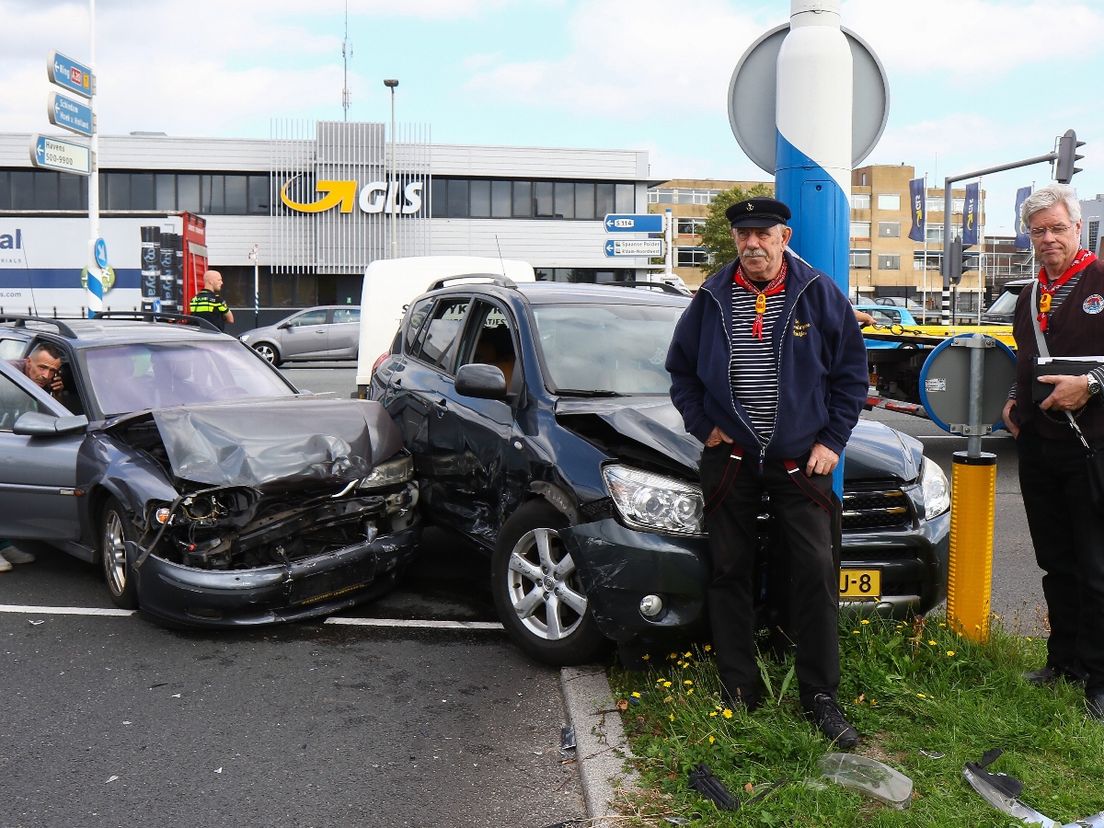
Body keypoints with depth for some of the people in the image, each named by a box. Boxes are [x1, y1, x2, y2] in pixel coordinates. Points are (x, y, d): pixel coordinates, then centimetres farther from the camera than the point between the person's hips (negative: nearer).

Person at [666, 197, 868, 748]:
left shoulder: (820, 295, 0)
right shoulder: (711, 298, 5)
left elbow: (852, 372, 6)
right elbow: (680, 369, 15)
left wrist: (832, 440, 0)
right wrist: (704, 427, 4)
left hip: (802, 460, -1)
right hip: (730, 459, 2)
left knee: (816, 574, -4)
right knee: (729, 574, 4)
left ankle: (820, 697, 8)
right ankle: (739, 692, 16)